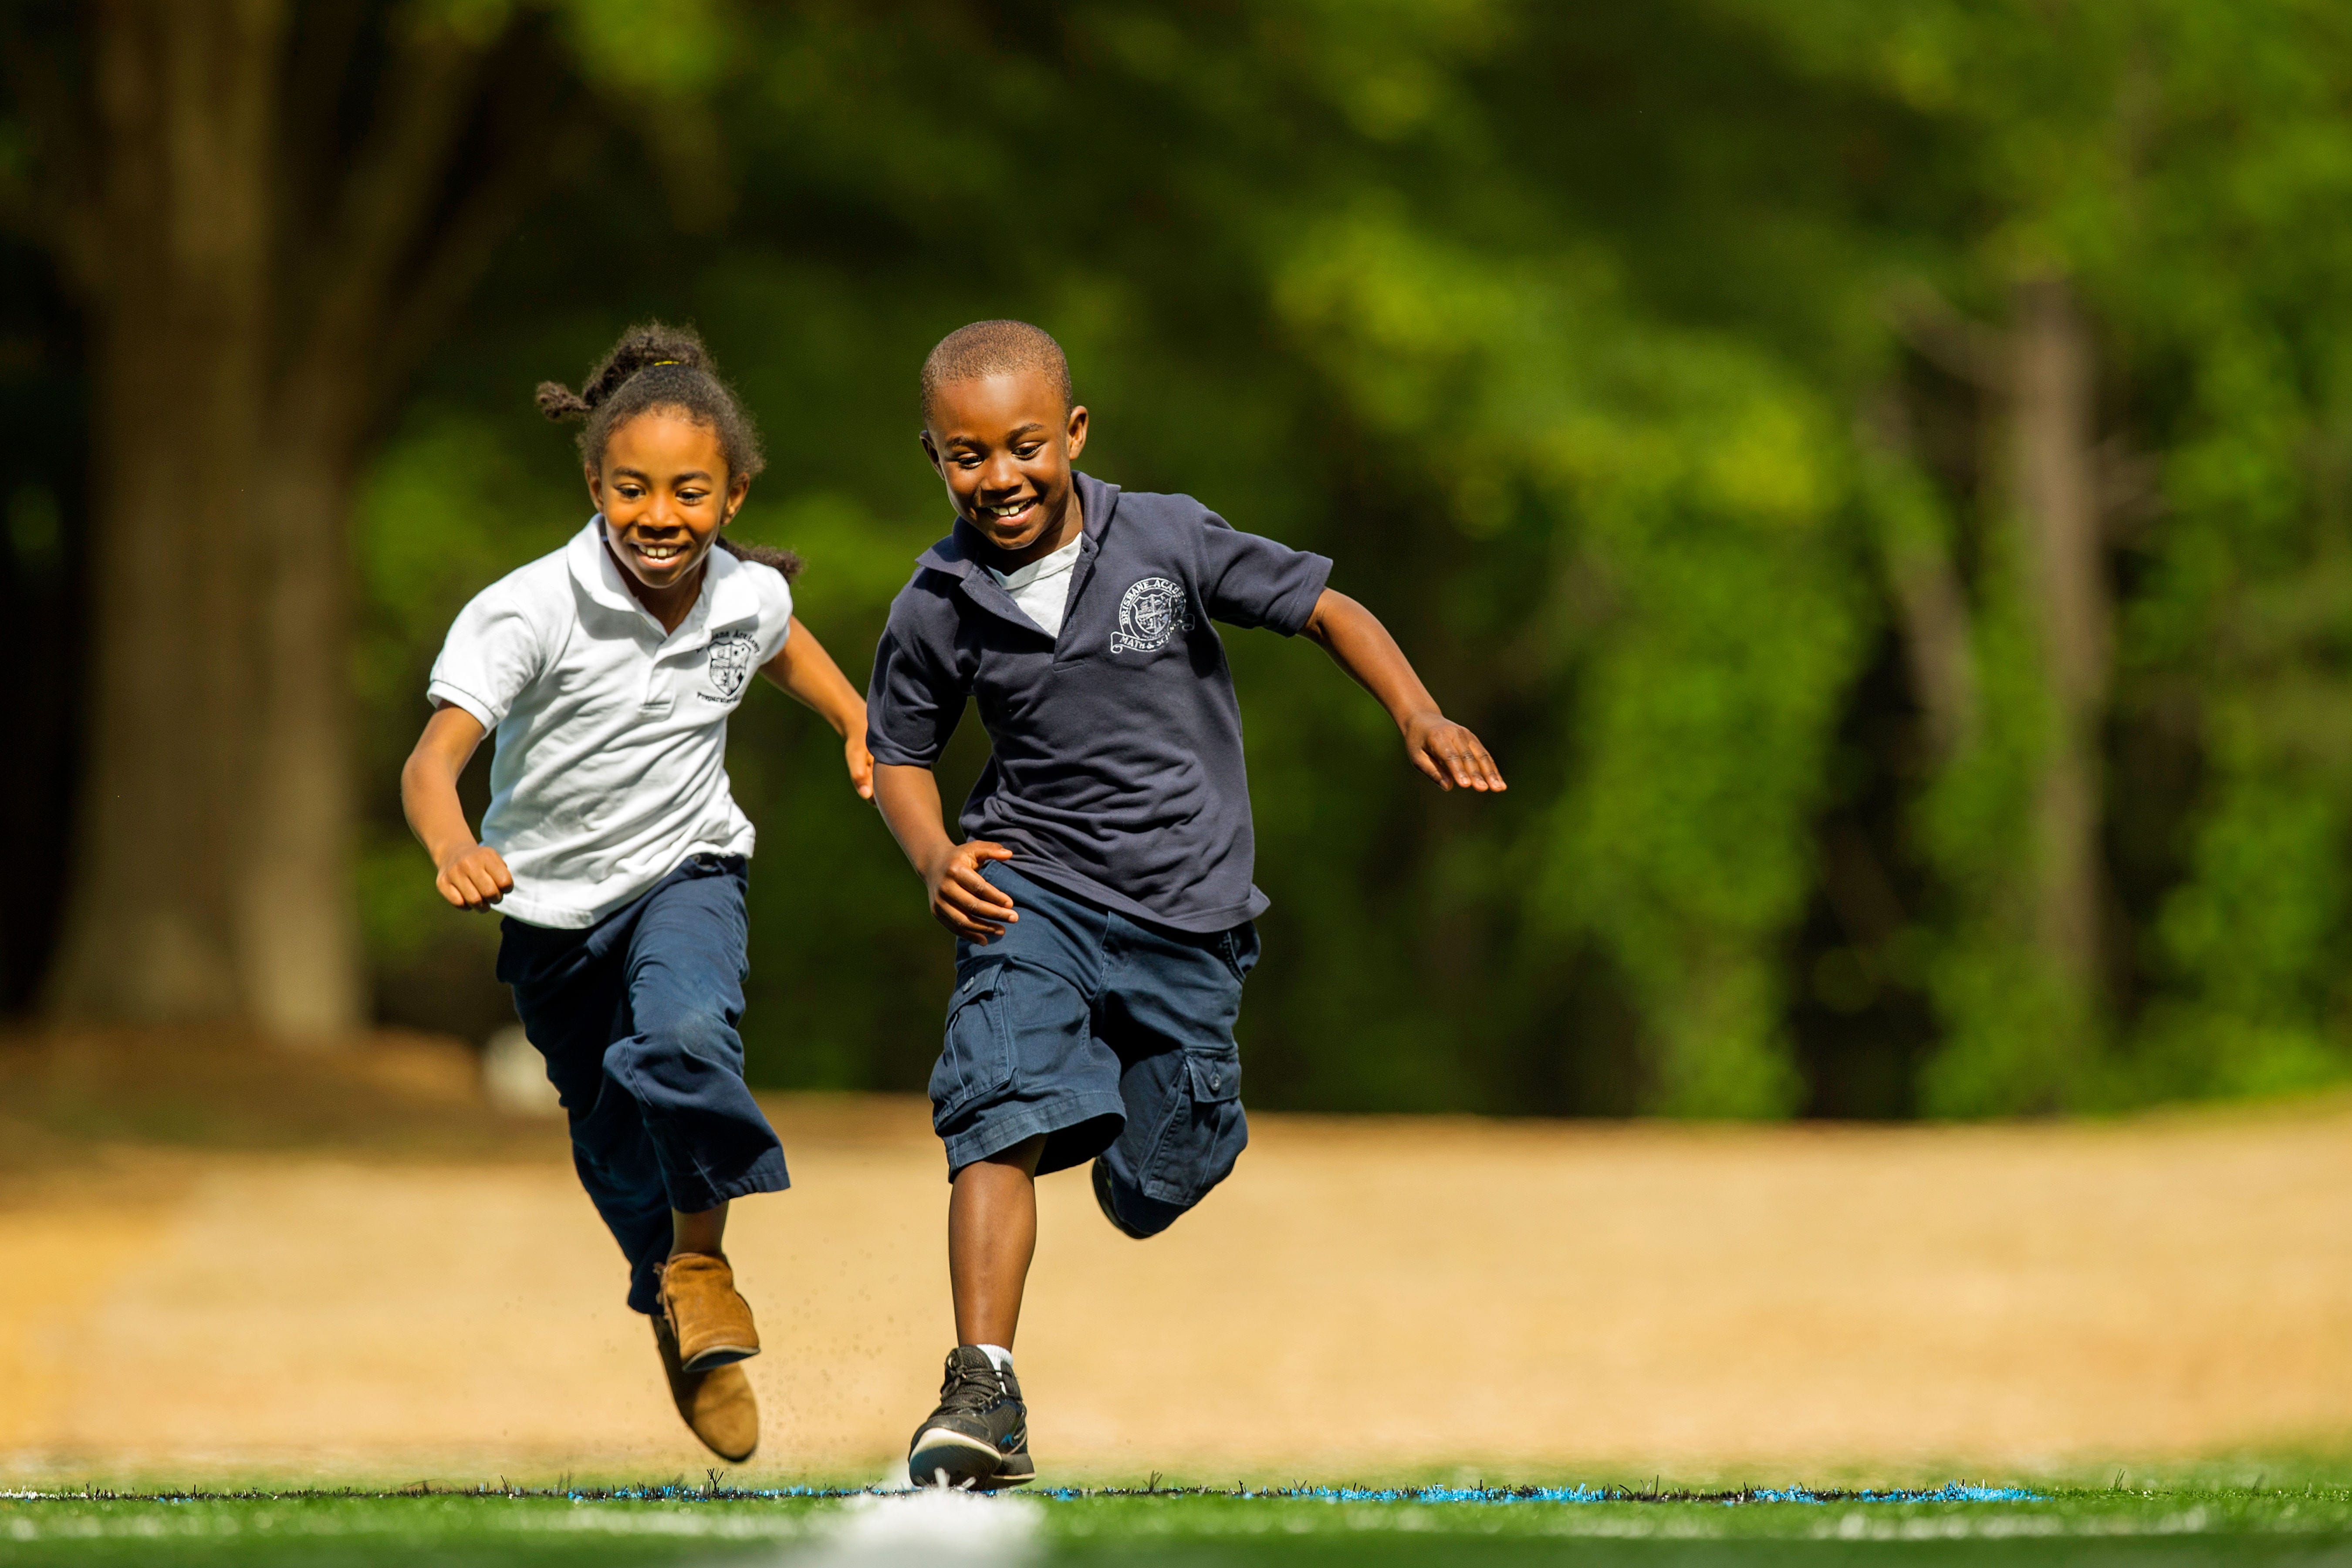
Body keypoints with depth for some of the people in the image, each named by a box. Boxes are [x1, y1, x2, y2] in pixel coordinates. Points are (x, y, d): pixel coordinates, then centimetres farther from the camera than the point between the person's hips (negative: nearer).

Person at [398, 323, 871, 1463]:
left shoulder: (748, 598, -13)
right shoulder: (532, 611, -27)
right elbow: (434, 755, -37)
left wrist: (861, 727, -1)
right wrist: (452, 849, -57)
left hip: (686, 870, 0)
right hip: (553, 905, 0)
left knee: (684, 1039, -31)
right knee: (615, 1150, 16)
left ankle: (703, 1254, -5)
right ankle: (675, 1315, 44)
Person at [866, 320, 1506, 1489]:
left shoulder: (1167, 540, -9)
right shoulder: (938, 611, -6)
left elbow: (1324, 609, 0)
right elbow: (900, 754, 9)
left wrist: (1417, 714, -16)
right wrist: (934, 858, -11)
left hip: (1187, 912, 1)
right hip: (1032, 893, -1)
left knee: (1152, 1198, 8)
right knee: (1002, 1118, -26)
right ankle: (983, 1395, -26)